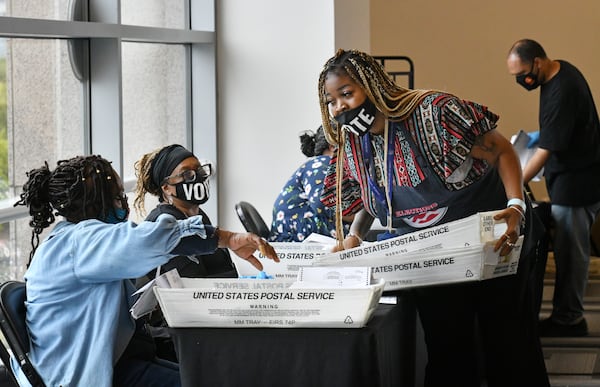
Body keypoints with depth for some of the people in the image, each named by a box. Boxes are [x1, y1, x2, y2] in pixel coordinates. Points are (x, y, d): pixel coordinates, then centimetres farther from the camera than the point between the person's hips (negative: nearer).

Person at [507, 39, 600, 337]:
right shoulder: (559, 71, 4)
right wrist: (541, 134, 12)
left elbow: (545, 152, -25)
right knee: (568, 250, 13)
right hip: (568, 179, 10)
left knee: (570, 252, -2)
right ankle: (566, 315, 18)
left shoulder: (561, 92, -27)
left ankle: (568, 319, 6)